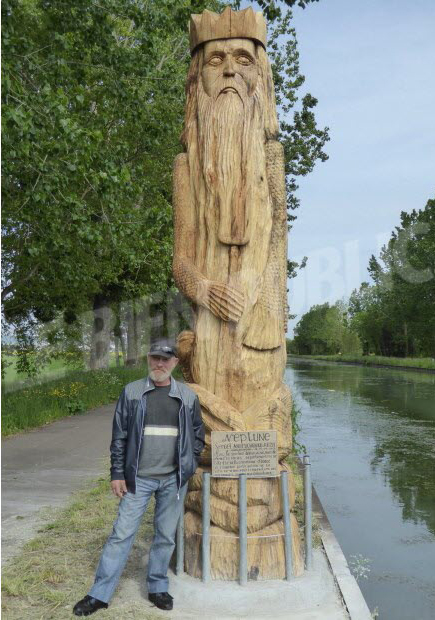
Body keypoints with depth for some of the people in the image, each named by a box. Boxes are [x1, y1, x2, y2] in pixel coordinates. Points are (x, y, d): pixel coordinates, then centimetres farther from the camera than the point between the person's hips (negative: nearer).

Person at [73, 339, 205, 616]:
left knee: (166, 536, 12)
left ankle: (158, 588, 29)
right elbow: (119, 435, 0)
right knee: (122, 534, 2)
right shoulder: (132, 392, -2)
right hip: (138, 478, -1)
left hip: (174, 479, 2)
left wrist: (189, 465, 3)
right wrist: (117, 474, -2)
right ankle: (100, 594, 13)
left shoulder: (188, 396, 2)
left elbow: (197, 434, 12)